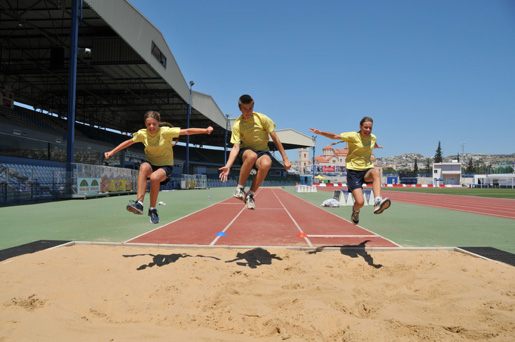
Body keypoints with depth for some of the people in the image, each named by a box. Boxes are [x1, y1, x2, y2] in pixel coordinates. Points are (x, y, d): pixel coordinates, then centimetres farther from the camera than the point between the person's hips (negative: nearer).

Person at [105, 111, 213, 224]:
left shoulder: (166, 132, -14)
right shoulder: (142, 134, -4)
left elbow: (187, 131, -19)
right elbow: (128, 142, 12)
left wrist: (205, 130, -28)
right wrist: (112, 152, 14)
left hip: (165, 166, -2)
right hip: (150, 163, 3)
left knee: (154, 177, -35)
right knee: (144, 167, -35)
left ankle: (152, 210, -15)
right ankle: (139, 203, -42)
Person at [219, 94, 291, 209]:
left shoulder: (262, 118, -4)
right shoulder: (237, 125, -5)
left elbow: (275, 139, -1)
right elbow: (236, 147, -12)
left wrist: (285, 159, -3)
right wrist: (228, 165, -28)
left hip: (263, 152, 1)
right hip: (246, 152, -1)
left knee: (266, 163, -38)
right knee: (252, 156, -40)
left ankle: (250, 195, -20)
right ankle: (239, 189, -21)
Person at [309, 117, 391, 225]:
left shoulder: (373, 138, 8)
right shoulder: (353, 136, -8)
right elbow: (335, 136, -6)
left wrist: (376, 146, 55)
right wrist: (320, 132, -17)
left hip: (367, 170, 4)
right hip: (353, 171, -4)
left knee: (376, 172, -36)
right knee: (360, 202, -13)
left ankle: (377, 202, -48)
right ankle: (355, 211, 25)